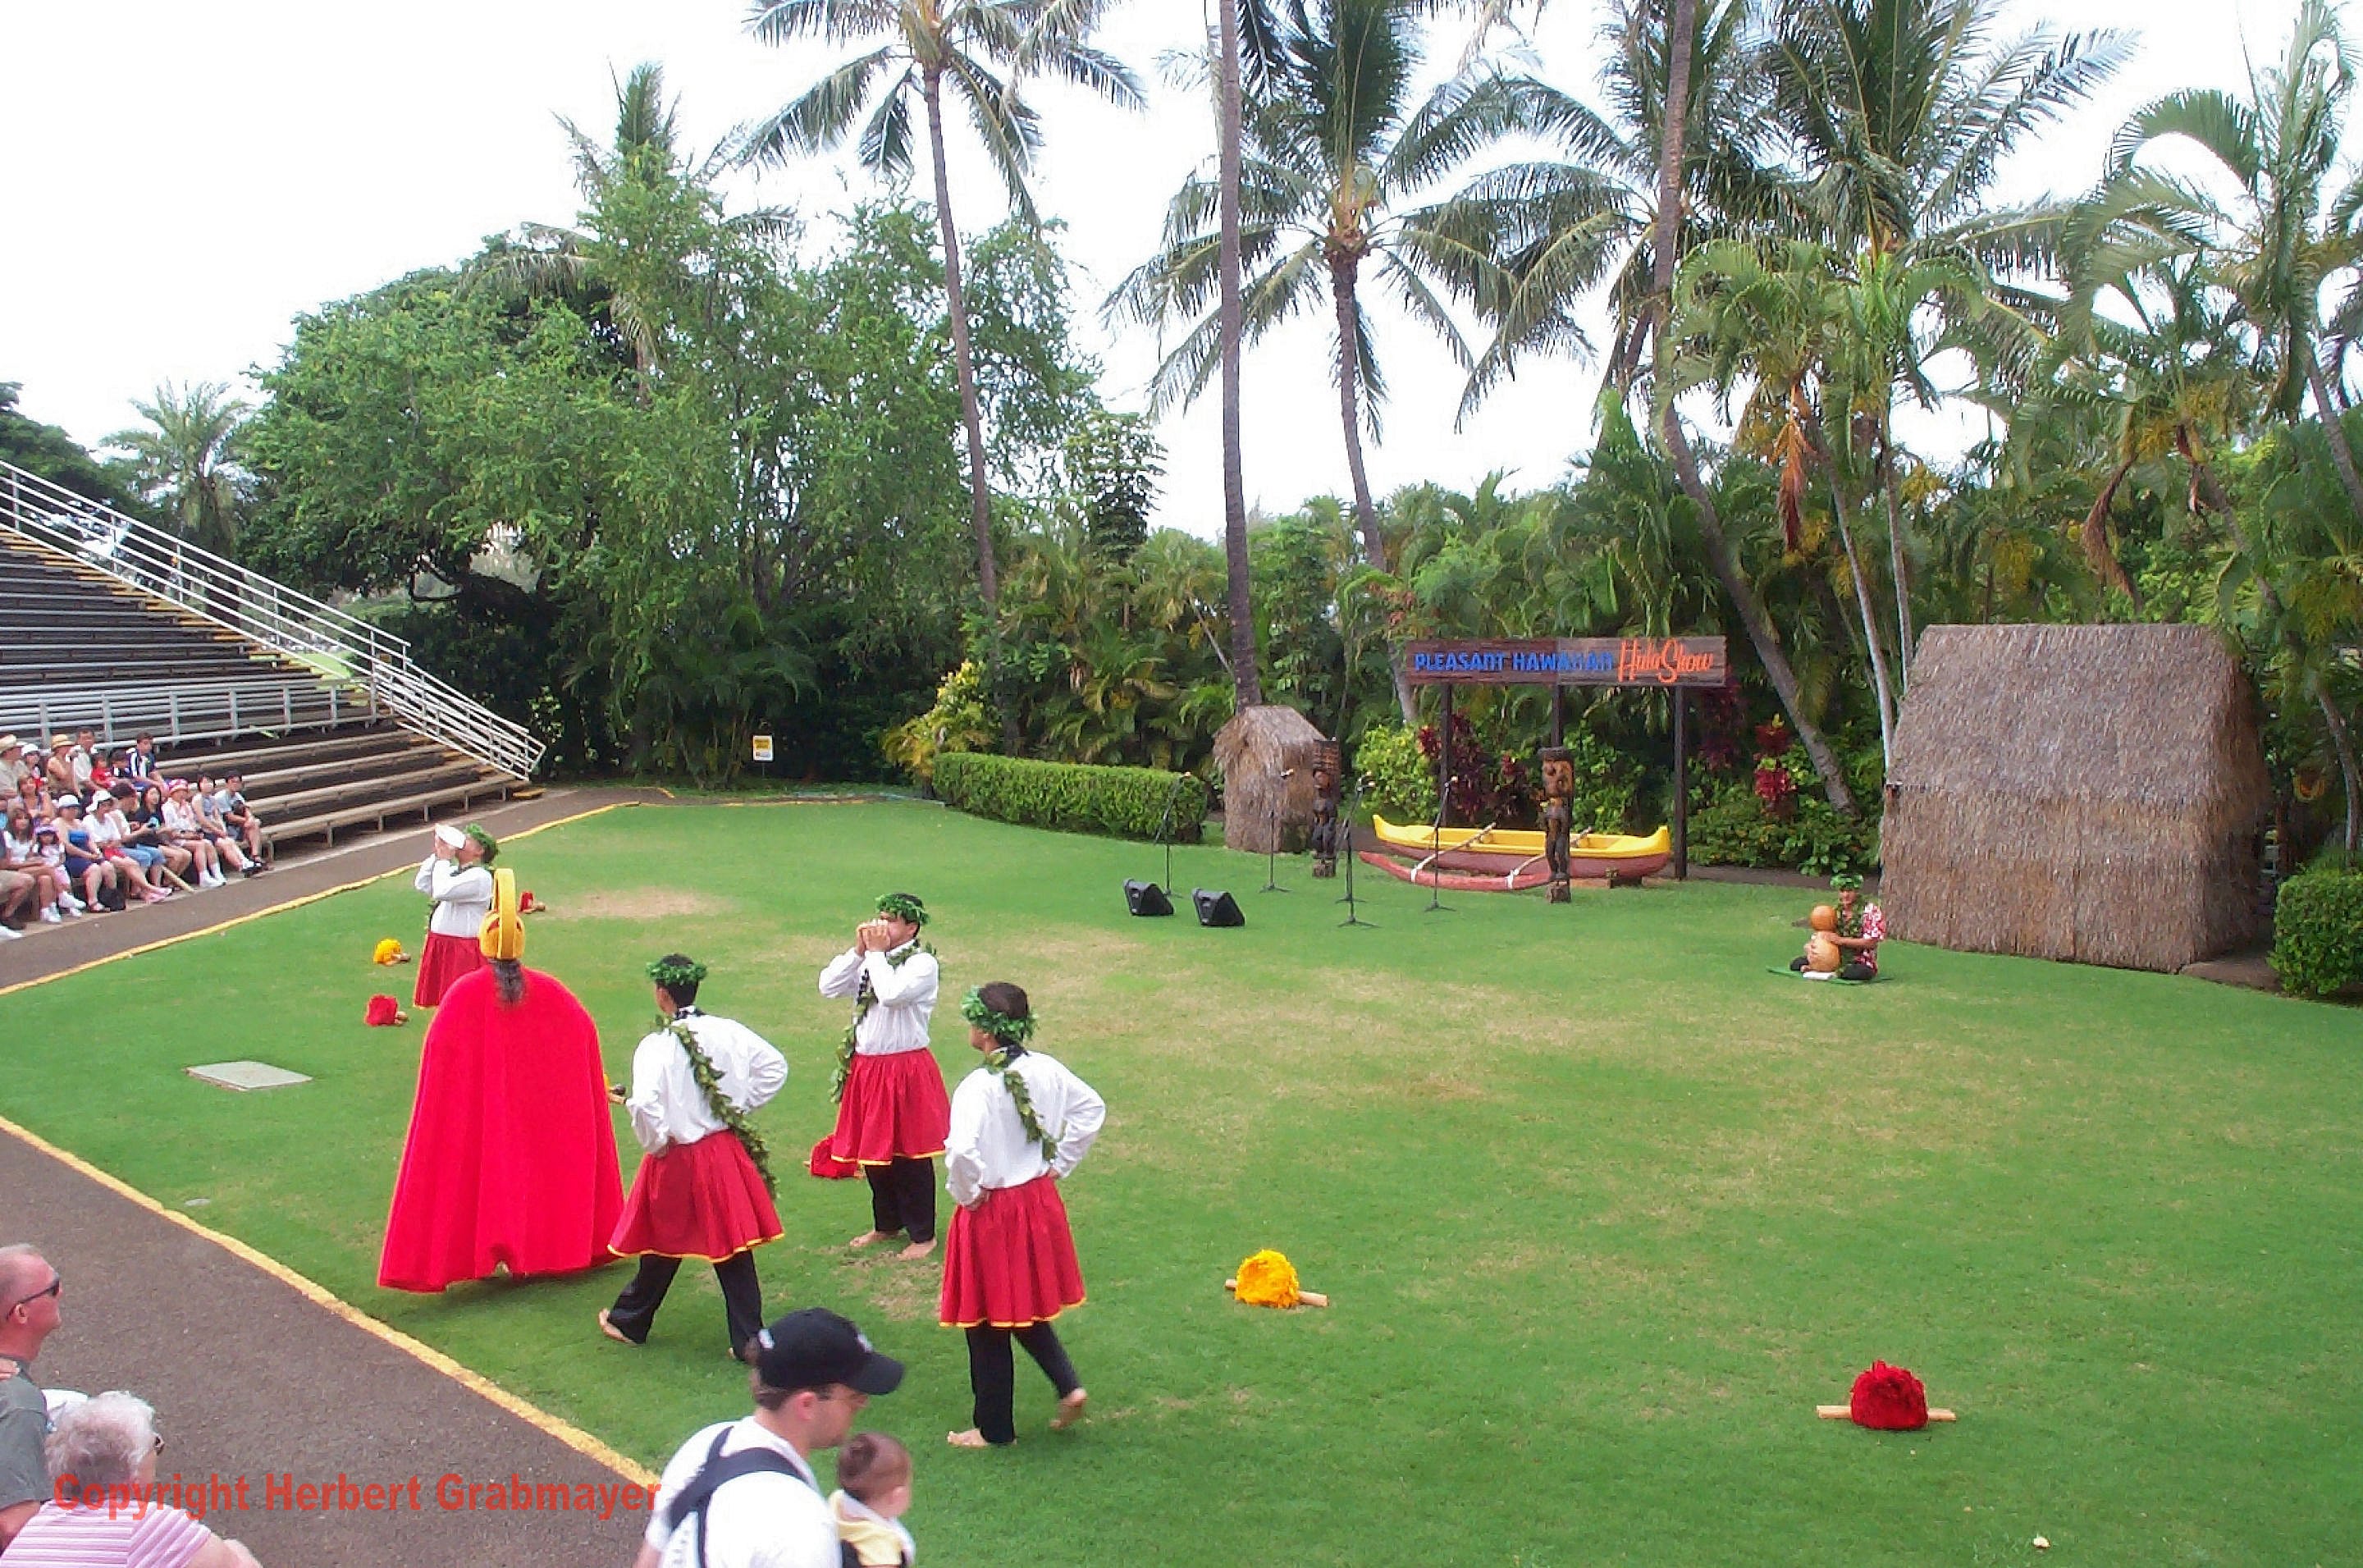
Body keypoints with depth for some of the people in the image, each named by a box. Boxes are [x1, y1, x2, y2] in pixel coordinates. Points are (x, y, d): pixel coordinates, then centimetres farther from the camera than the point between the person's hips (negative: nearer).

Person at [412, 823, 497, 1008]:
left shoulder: (480, 876, -15)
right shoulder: (453, 871, 15)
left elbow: (442, 891, -25)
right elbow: (421, 884, 10)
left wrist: (443, 859, -12)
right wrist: (436, 855, 3)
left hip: (464, 950, -9)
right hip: (441, 948, 9)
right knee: (445, 1002, 16)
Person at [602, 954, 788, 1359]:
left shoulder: (657, 1046, -18)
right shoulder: (729, 1032, -3)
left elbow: (644, 1103, -30)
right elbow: (774, 1066, 4)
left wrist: (655, 1143, -12)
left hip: (678, 1159, -3)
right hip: (729, 1152, 3)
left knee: (664, 1246, 15)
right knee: (733, 1245, 9)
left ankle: (629, 1322, 36)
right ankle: (749, 1337, 11)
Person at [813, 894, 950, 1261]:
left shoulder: (922, 963, -12)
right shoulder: (869, 962, 9)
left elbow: (891, 994, -28)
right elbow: (827, 986, 0)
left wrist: (876, 952, -17)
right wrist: (859, 950, -9)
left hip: (906, 1070, -7)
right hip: (866, 1068, 7)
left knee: (909, 1155, 2)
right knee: (871, 1150, 17)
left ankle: (923, 1234, 15)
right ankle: (886, 1224, 34)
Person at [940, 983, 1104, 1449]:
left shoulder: (977, 1087, -23)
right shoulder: (1047, 1070, -3)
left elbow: (961, 1152, -36)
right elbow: (1092, 1109, 10)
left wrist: (967, 1193, -16)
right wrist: (1059, 1165, 12)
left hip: (990, 1212, -7)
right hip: (1040, 1201, 7)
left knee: (987, 1326, 9)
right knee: (1028, 1308, 26)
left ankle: (994, 1429, 21)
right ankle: (1068, 1385, 13)